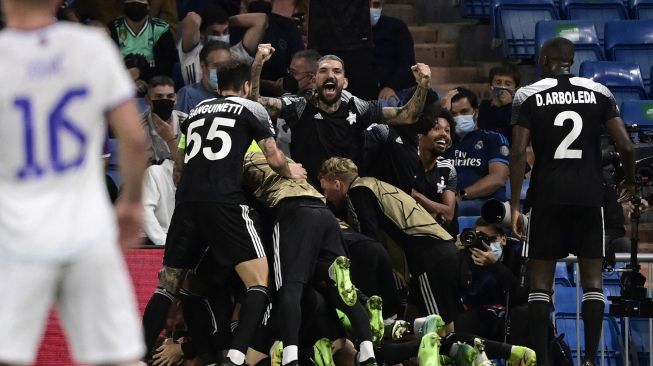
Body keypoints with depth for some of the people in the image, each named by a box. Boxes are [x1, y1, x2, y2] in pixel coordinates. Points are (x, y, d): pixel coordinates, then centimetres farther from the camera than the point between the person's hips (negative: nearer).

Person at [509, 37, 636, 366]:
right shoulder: (599, 93, 4)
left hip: (547, 197, -1)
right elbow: (625, 145, -1)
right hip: (589, 196, 1)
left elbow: (519, 154, -7)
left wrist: (514, 206, -5)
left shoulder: (528, 96, 0)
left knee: (541, 280, 6)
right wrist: (629, 179, 18)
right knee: (592, 279, 7)